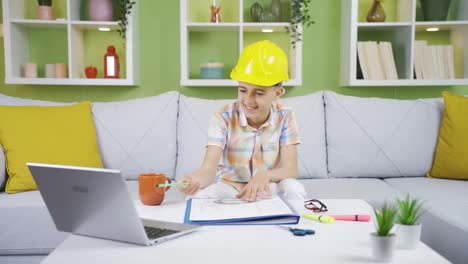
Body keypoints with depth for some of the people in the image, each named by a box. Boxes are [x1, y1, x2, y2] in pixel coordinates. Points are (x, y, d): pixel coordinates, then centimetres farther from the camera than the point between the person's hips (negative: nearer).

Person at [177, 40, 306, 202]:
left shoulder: (285, 117, -11)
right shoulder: (223, 117, -16)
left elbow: (291, 170, -17)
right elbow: (209, 169, -26)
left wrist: (265, 175, -41)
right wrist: (195, 180, -53)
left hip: (268, 188, 1)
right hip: (230, 187, 0)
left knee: (294, 188, -32)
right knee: (200, 195, -32)